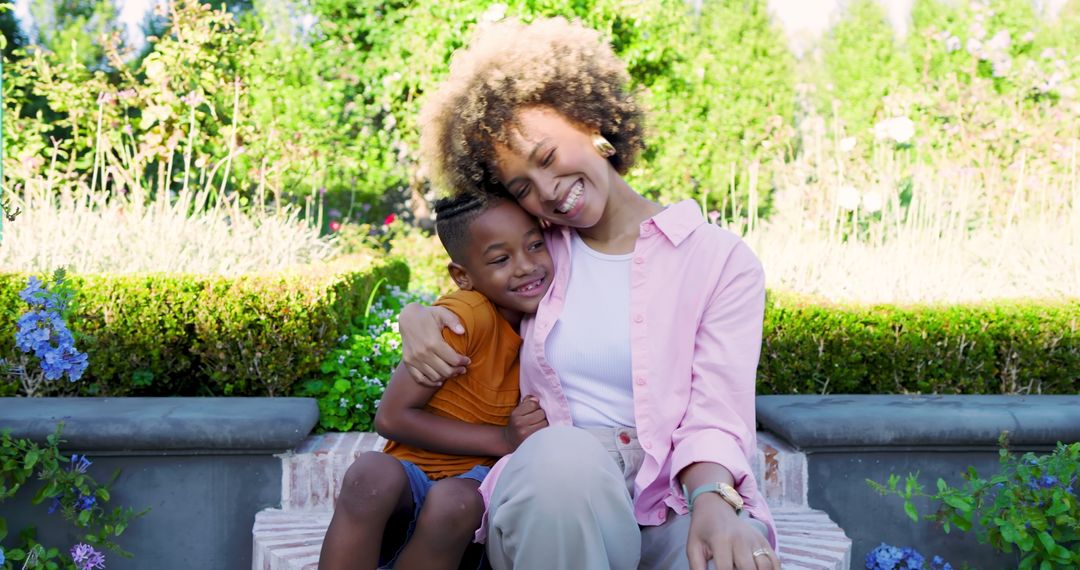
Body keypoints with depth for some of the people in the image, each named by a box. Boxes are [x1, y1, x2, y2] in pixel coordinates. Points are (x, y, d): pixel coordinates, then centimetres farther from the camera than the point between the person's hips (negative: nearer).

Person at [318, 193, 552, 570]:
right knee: (371, 473, -37)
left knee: (455, 500, -34)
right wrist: (503, 440, -21)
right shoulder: (465, 315, -17)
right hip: (414, 474, -3)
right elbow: (392, 417, -17)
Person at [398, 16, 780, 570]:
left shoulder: (721, 261, 6)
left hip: (674, 504, -2)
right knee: (561, 453, -35)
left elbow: (716, 414, -6)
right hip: (550, 488, 3)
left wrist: (714, 501, -29)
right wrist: (416, 314, 6)